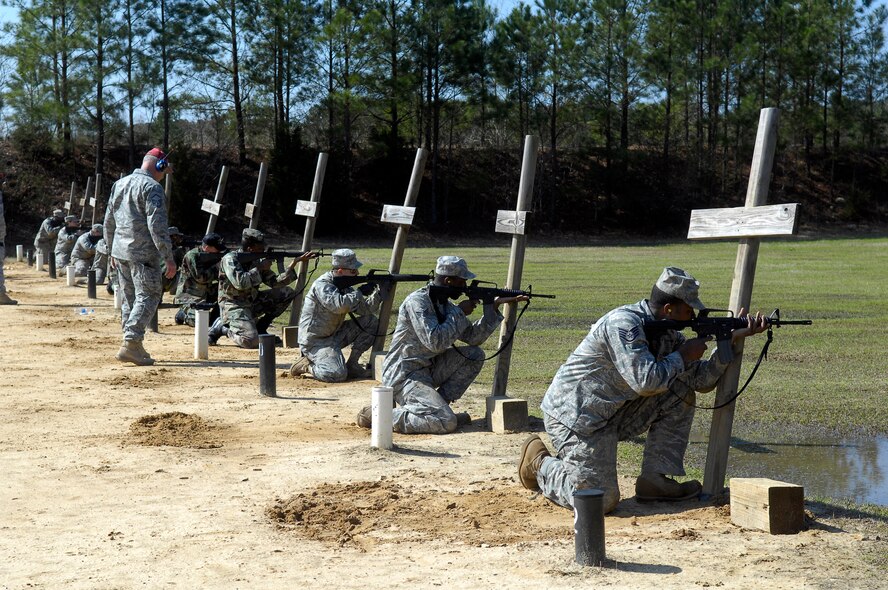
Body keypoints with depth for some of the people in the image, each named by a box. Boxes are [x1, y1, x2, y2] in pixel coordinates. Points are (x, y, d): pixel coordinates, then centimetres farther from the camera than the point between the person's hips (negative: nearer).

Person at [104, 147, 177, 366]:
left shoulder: (119, 184, 15)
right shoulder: (152, 187, -11)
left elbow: (108, 222, 19)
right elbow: (157, 226, -18)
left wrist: (112, 251, 26)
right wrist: (168, 257, -17)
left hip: (120, 252, 8)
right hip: (143, 253, -8)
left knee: (129, 297, 14)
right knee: (148, 297, -5)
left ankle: (133, 346, 17)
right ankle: (130, 343, -14)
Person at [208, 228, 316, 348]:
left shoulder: (257, 261, 5)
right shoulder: (230, 259, -15)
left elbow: (276, 282, 2)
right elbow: (240, 283, -29)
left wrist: (295, 262, -7)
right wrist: (259, 268, -18)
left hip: (252, 302, 8)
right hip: (233, 306, -8)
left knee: (287, 293, 1)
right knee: (252, 341, -30)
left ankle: (261, 328, 7)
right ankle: (222, 328, -2)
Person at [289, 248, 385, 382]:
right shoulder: (322, 285, -20)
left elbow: (364, 309, 3)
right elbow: (338, 305, -38)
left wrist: (378, 293, -14)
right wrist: (360, 292, -25)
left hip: (333, 336, 9)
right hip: (315, 341, -9)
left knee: (371, 322, 1)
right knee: (338, 375, -30)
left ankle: (352, 365, 6)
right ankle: (306, 365, -1)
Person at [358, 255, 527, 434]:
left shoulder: (445, 304, 9)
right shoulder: (418, 302, -18)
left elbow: (473, 337, 10)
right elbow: (435, 342, -27)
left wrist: (493, 307, -1)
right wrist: (460, 313, -16)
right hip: (404, 377, -9)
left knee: (474, 355, 1)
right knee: (445, 423, -24)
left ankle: (439, 405, 3)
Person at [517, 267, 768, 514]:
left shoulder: (667, 334, 6)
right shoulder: (623, 323, -22)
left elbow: (701, 380, 4)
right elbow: (646, 381, -30)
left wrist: (732, 339, -5)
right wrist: (681, 356, -14)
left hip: (614, 415, 9)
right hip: (574, 415, -9)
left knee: (681, 396, 0)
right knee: (601, 501, -17)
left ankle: (655, 480, 2)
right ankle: (540, 463, 9)